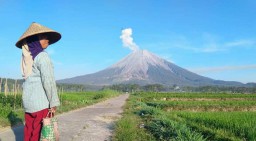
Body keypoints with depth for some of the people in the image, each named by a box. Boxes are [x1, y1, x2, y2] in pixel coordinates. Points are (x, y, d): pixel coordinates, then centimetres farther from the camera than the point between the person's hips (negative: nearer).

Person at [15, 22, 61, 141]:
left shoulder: (26, 56, 10)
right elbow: (48, 80, -18)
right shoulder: (42, 56, -13)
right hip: (41, 100, -7)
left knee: (29, 131, 12)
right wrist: (54, 103, -13)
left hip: (28, 98, 7)